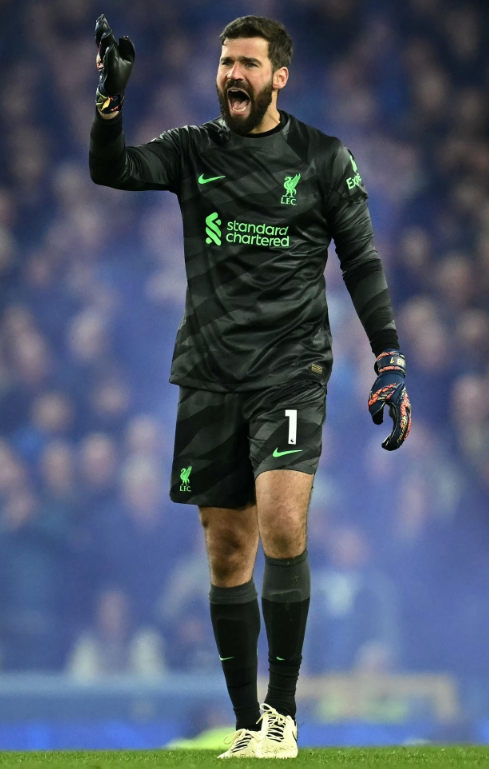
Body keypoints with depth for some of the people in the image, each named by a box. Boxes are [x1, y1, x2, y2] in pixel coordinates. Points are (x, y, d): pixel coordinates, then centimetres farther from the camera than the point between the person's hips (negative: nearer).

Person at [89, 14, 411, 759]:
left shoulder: (324, 160, 2)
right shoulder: (193, 150, 8)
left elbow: (363, 264, 4)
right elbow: (110, 169, -7)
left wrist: (391, 366, -1)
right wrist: (111, 95, -23)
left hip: (291, 369, -3)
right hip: (210, 375, 3)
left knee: (282, 527, -20)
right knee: (226, 552, 3)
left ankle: (283, 711, -8)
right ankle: (247, 728, 10)